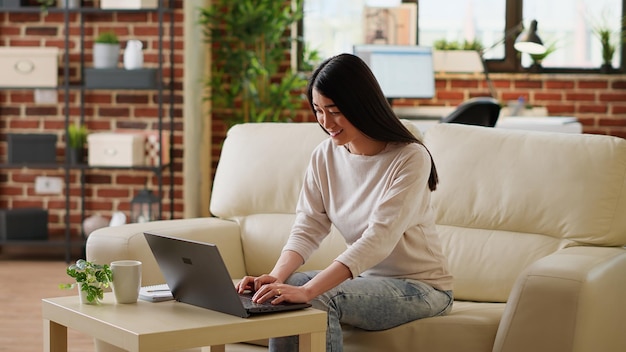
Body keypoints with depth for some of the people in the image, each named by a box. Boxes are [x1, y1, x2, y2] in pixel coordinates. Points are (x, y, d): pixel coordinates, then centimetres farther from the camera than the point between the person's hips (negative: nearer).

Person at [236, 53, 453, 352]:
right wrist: (275, 277, -26)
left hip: (420, 286, -6)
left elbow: (378, 240, -31)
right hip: (365, 277, 6)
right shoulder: (324, 156, -1)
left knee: (318, 300, -27)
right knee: (282, 292, -14)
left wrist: (307, 290, -41)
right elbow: (307, 229, -5)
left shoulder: (410, 159, -21)